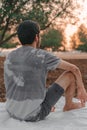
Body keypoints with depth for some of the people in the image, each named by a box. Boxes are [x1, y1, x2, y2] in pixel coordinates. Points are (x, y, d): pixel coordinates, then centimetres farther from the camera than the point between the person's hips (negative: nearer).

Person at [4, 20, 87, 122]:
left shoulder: (9, 57, 6)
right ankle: (68, 105, 33)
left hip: (13, 112, 6)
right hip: (35, 114, -6)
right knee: (71, 73, 6)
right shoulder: (43, 56, -12)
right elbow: (74, 68, 0)